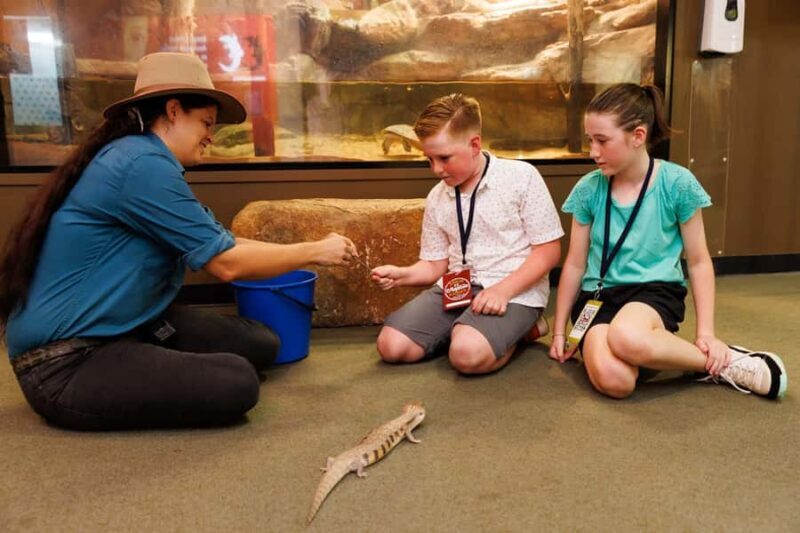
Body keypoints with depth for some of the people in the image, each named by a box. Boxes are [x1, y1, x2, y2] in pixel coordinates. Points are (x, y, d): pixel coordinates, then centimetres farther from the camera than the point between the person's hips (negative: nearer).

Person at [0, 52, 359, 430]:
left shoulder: (147, 161, 12)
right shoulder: (143, 163, -21)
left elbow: (223, 243, 10)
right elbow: (226, 263, -21)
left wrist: (309, 252, 6)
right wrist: (315, 251, -9)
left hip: (128, 326, 9)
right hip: (66, 361, -9)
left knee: (260, 343, 0)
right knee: (236, 383, -23)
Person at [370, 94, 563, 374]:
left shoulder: (521, 177, -7)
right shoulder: (437, 198, 8)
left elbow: (548, 250, -8)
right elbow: (435, 264, 11)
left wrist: (502, 290, -20)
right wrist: (401, 274, -11)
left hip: (515, 291, -5)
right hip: (456, 289, 5)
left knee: (467, 353, -32)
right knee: (391, 345, -12)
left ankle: (521, 326, -1)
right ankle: (463, 328, 8)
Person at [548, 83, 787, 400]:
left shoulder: (677, 183, -6)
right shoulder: (588, 189, 0)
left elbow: (699, 261, 3)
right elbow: (575, 265, 8)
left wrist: (706, 333, -4)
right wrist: (559, 330, 9)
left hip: (655, 290, -1)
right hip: (598, 295, 1)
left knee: (627, 337, -40)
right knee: (612, 379, -33)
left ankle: (725, 363, -10)